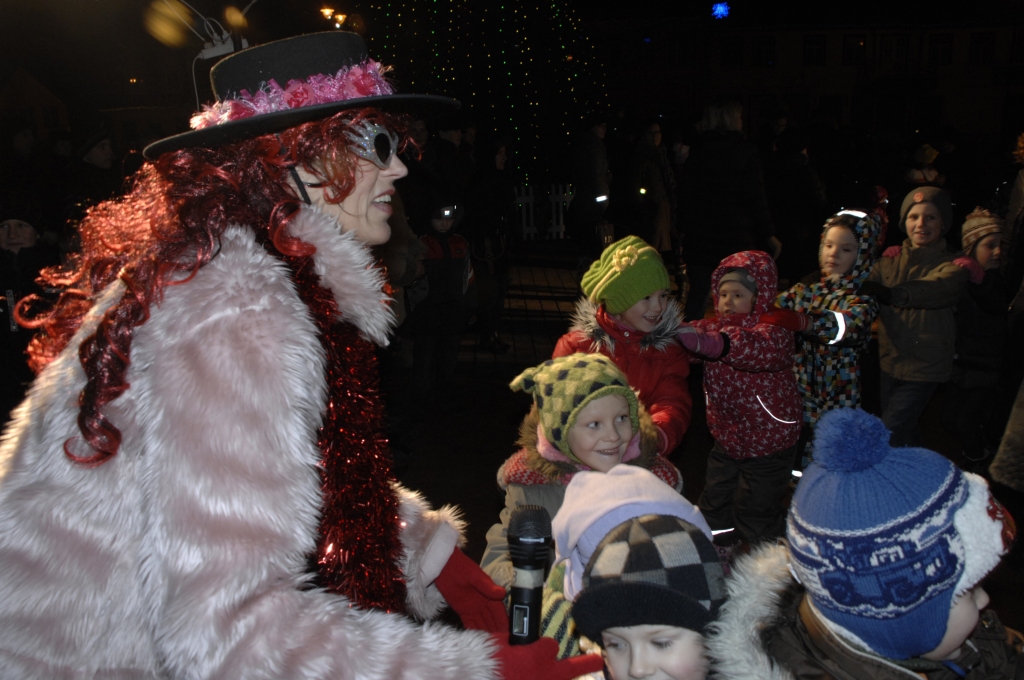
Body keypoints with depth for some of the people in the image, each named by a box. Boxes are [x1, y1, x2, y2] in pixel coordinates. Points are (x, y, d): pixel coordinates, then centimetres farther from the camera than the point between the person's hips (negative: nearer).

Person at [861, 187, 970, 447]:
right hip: (888, 360, 4)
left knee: (888, 438, -9)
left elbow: (933, 291, -29)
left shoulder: (953, 266, -7)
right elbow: (865, 288, -10)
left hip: (922, 367, -4)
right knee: (906, 435, 18)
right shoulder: (890, 260, 6)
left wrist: (890, 293, -47)